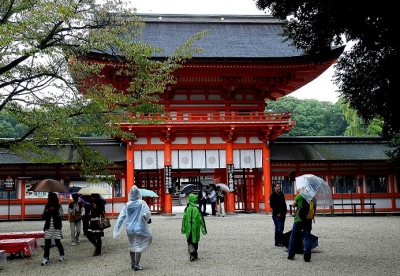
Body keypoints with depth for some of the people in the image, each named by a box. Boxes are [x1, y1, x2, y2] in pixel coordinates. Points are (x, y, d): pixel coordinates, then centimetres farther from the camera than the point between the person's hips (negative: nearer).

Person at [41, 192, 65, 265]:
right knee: (47, 242, -4)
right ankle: (46, 258, -3)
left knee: (58, 242, 0)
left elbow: (61, 216, -10)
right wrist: (46, 212, -10)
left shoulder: (59, 207, 1)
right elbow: (43, 217, 9)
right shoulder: (47, 207, 10)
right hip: (48, 227, 3)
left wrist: (54, 211, -17)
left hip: (56, 227, -3)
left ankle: (62, 255, 21)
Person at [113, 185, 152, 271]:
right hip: (139, 228, -4)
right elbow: (147, 214, -18)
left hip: (130, 228, 4)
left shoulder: (127, 205, -2)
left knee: (132, 245, 20)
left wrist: (117, 229, 1)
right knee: (139, 246, 3)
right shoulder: (142, 203, -11)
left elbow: (121, 217, -3)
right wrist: (149, 219, 5)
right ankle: (136, 265, -1)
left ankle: (133, 263, 31)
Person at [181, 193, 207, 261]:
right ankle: (195, 254, 24)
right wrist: (203, 229, 2)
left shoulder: (187, 209, -5)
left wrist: (183, 229, 10)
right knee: (195, 241, 15)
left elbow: (184, 219, 0)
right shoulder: (197, 209, -7)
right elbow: (201, 219, -5)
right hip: (196, 229, 0)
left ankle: (191, 251, -17)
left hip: (188, 229, 0)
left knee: (189, 242, 7)